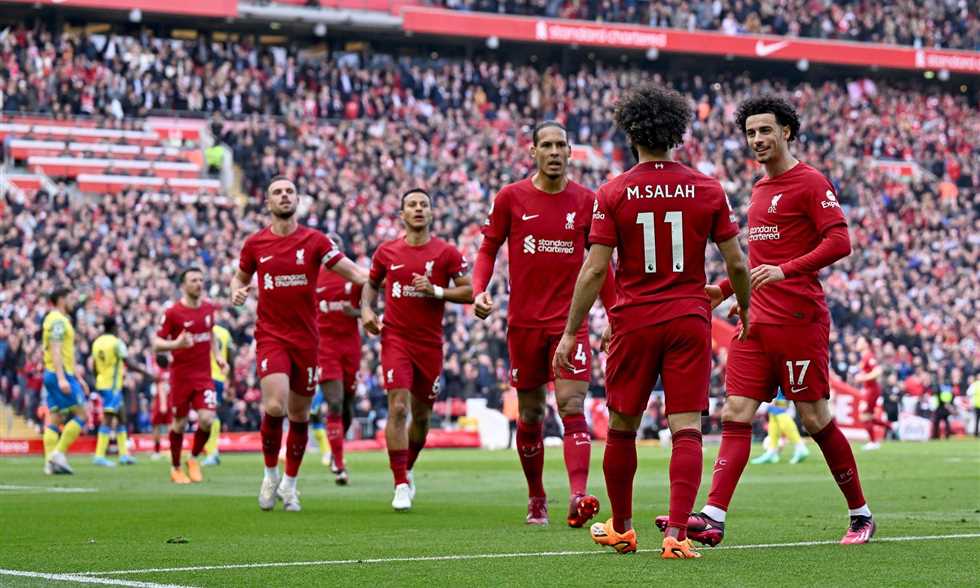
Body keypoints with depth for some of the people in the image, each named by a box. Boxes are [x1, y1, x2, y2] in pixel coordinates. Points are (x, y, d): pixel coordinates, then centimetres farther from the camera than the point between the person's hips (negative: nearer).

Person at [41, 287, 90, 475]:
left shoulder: (61, 320, 21)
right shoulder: (58, 320, -11)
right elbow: (55, 350, -20)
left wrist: (78, 378, 27)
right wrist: (61, 378, -27)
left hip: (53, 375, 10)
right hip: (61, 374, -10)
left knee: (54, 419, 5)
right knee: (81, 415, -8)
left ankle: (50, 463, 1)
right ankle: (59, 453, -12)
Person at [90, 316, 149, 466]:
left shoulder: (97, 342, 9)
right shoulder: (116, 342, -13)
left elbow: (94, 367, 15)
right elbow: (129, 363, -17)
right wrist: (146, 373, -9)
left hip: (102, 382, 8)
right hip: (112, 386, -8)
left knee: (121, 417, 15)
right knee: (108, 419, -9)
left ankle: (124, 454, 16)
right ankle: (99, 456, -13)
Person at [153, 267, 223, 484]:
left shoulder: (208, 308, 6)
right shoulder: (172, 312, -10)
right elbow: (156, 344, -8)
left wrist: (217, 355, 12)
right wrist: (176, 344, -26)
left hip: (204, 375, 3)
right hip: (181, 375, -3)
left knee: (207, 419, -12)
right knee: (179, 423, 5)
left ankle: (194, 459, 13)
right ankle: (175, 468, 23)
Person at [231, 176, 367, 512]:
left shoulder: (314, 241, 0)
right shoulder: (255, 244, 3)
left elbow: (353, 272, -4)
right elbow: (240, 276, 19)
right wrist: (237, 292, -3)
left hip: (306, 338, 1)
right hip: (271, 336, -1)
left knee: (299, 415, 8)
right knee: (274, 406, -20)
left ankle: (289, 485, 24)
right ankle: (271, 474, 2)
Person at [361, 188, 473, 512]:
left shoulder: (446, 253, -2)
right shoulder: (387, 251, 3)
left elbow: (468, 292, -4)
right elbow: (372, 283, 20)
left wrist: (435, 291, -17)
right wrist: (366, 309, 2)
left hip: (430, 344, 1)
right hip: (396, 339, -1)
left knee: (421, 415, 11)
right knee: (398, 408, -15)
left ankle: (407, 469, 37)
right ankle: (401, 485, -12)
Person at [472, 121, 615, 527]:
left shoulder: (585, 201, 4)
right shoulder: (511, 197, 1)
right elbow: (488, 250, 6)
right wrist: (479, 290, -11)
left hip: (571, 321, -1)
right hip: (524, 322, 1)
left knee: (573, 407, -14)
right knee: (530, 415, 9)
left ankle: (578, 495, -26)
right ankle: (536, 499, 23)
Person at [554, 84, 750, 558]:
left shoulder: (612, 194, -4)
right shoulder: (707, 190, 0)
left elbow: (594, 270, -6)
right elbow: (736, 263, 3)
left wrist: (571, 333, 0)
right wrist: (744, 311, 20)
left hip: (633, 322, 0)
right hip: (690, 319, 0)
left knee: (622, 428, 14)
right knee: (686, 429, -2)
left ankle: (621, 528, 26)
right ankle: (677, 534, -13)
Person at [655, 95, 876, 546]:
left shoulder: (810, 183, -5)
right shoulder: (760, 190, 19)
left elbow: (839, 242, -15)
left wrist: (783, 270, -25)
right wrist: (723, 290, 19)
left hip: (799, 319, -8)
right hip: (756, 322, 8)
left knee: (815, 419, -2)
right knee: (735, 416, -4)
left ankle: (861, 515, 13)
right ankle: (712, 518, -11)